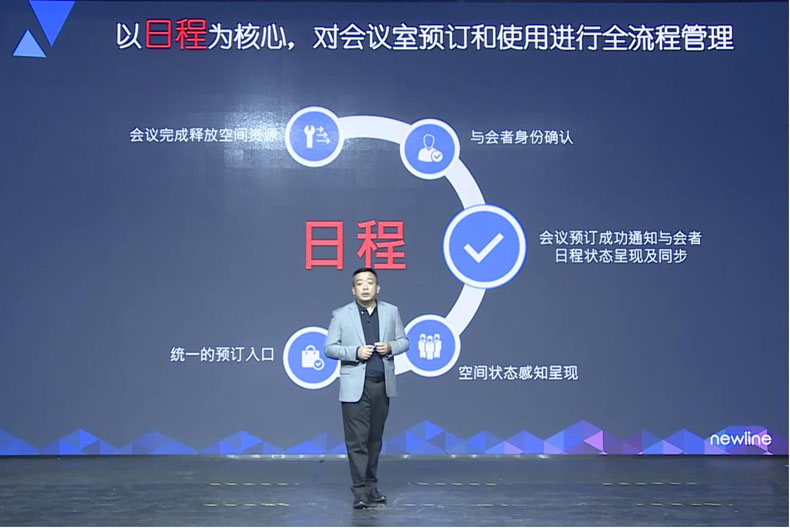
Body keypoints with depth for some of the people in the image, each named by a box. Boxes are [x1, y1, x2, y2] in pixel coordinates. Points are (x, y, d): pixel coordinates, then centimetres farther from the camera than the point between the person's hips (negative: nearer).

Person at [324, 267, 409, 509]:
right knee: (357, 440, -4)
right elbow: (329, 348, -2)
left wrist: (390, 347, -9)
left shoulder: (391, 311, 7)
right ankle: (360, 491, 0)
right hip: (355, 386, -3)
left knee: (375, 438, 12)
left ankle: (372, 486, 22)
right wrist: (355, 352, -17)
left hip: (383, 385, 3)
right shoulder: (341, 315, -1)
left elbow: (404, 341, 12)